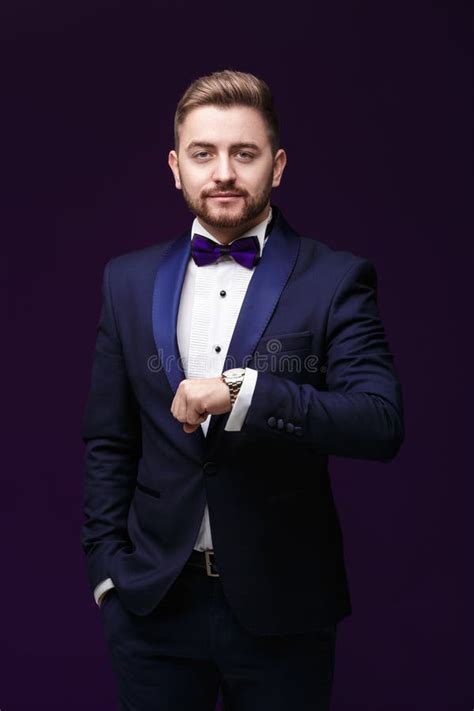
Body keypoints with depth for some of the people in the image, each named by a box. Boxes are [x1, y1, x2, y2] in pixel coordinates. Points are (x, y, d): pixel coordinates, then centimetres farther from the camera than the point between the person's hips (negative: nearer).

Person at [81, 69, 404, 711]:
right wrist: (110, 569, 2)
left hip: (282, 611, -2)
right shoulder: (129, 279, 4)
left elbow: (382, 424, -17)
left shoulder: (335, 280, -6)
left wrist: (242, 391, -26)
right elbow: (108, 443, 8)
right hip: (152, 603, 3)